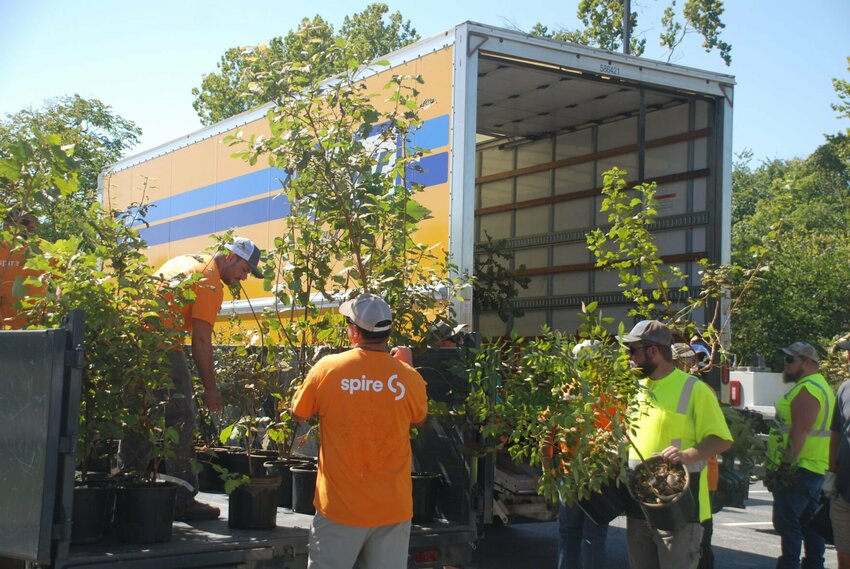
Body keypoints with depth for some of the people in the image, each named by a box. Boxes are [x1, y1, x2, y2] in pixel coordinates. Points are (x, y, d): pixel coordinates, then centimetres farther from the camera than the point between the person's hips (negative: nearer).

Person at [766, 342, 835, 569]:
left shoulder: (806, 390, -16)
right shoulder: (819, 385, 18)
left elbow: (800, 431, -23)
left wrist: (787, 464, -22)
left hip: (798, 469, -11)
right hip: (815, 468, 11)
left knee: (787, 521, -7)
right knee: (810, 520, 15)